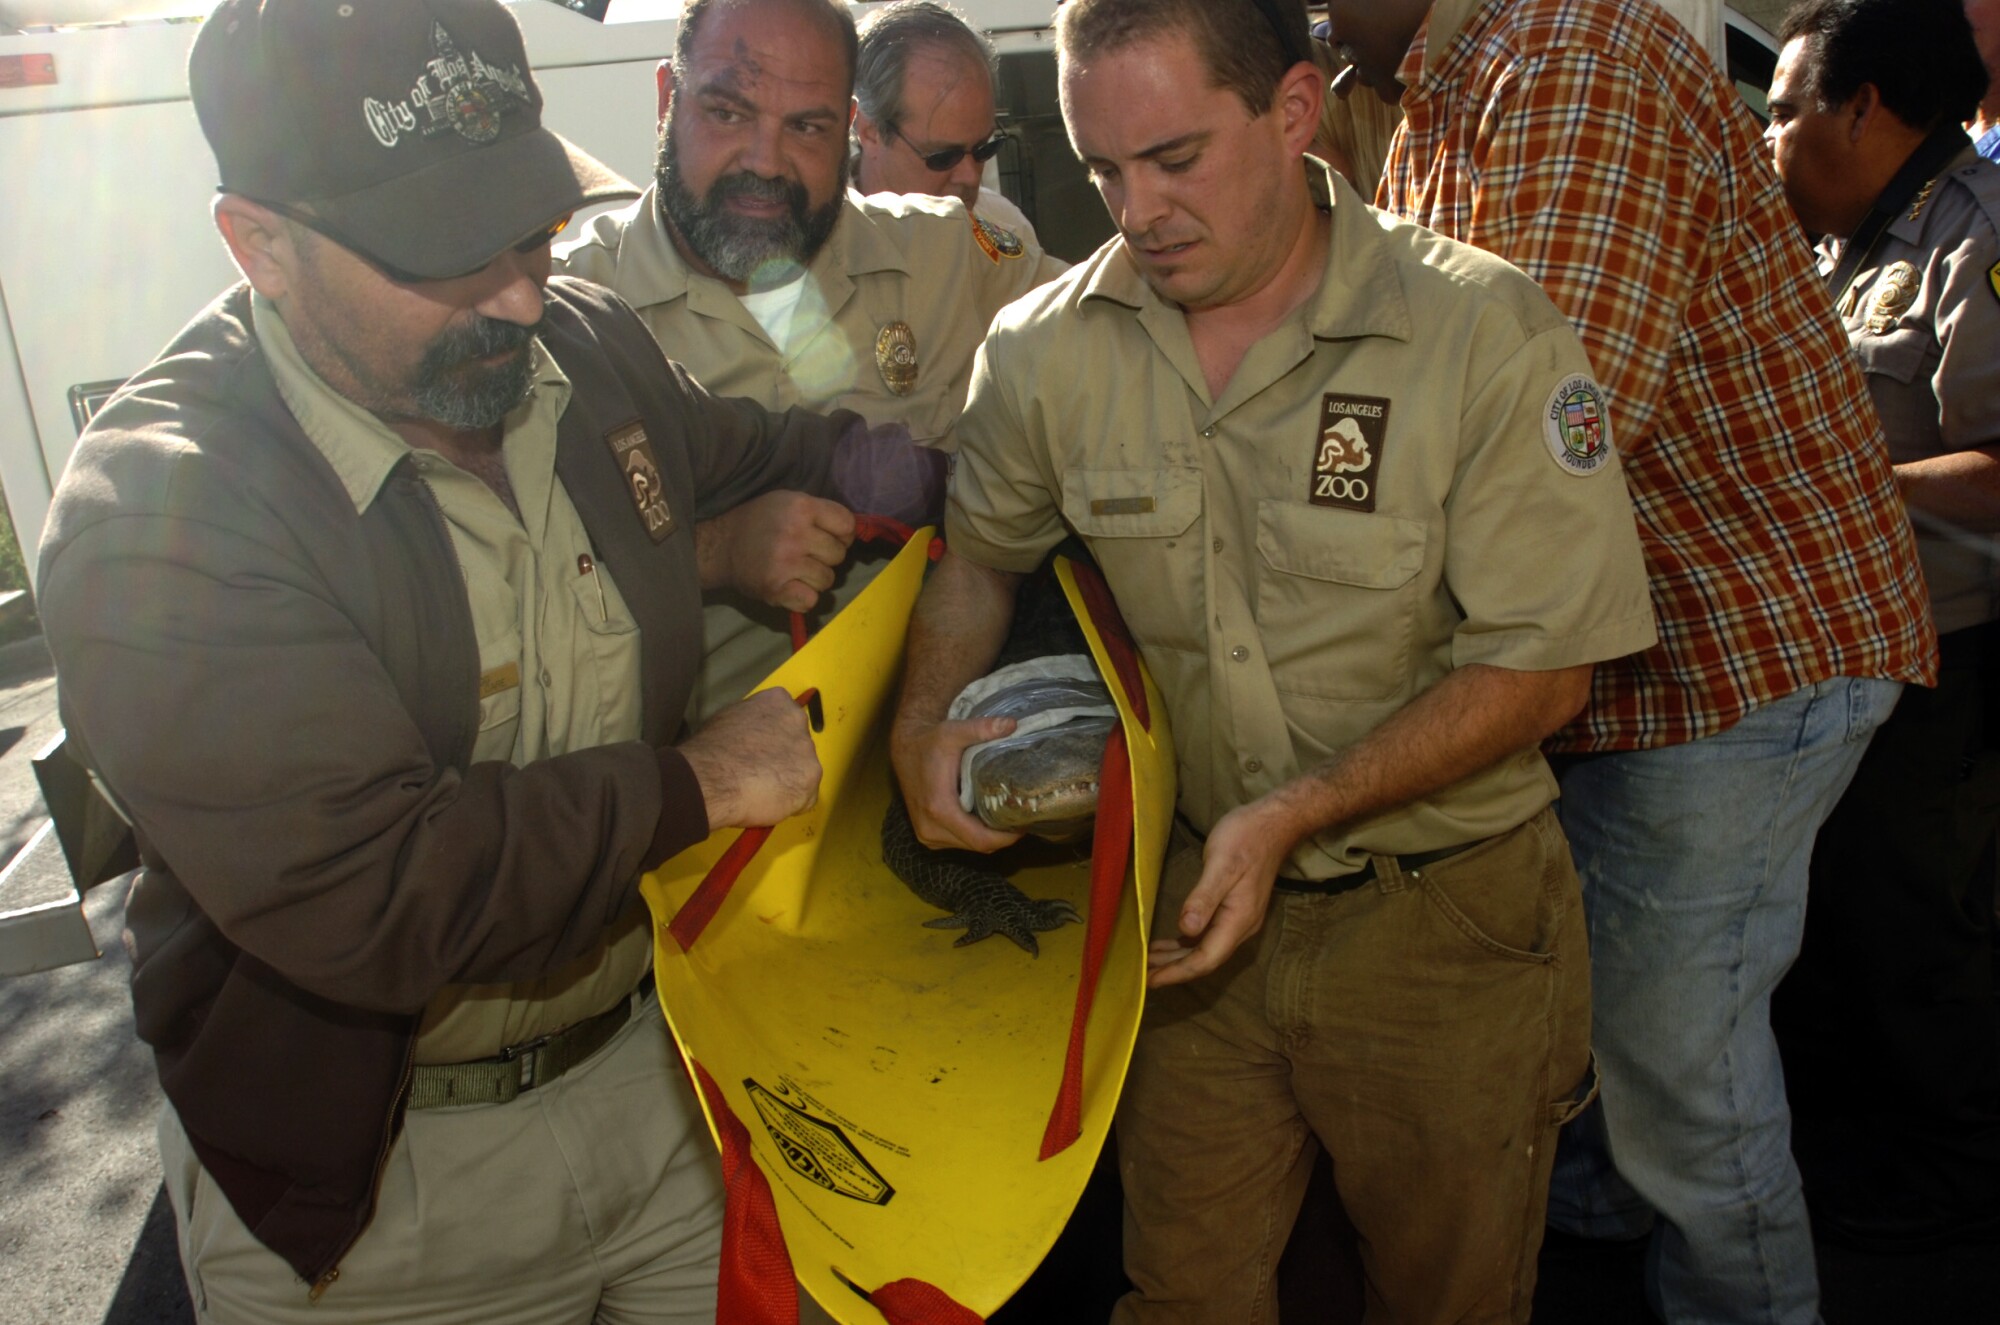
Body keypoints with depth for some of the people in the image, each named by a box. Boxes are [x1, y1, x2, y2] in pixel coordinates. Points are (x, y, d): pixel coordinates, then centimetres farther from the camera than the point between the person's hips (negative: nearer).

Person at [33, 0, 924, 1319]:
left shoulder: (589, 344, -5)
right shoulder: (155, 512, -25)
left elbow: (726, 447, 20)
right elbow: (371, 899, -31)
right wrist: (695, 785, -21)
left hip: (650, 1057, 6)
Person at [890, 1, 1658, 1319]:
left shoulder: (1487, 333, -17)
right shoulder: (1048, 348, -7)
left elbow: (1541, 665, -15)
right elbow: (981, 551, 10)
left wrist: (1294, 811, -22)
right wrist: (928, 720, -9)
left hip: (1445, 922, -2)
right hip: (1196, 903, 2)